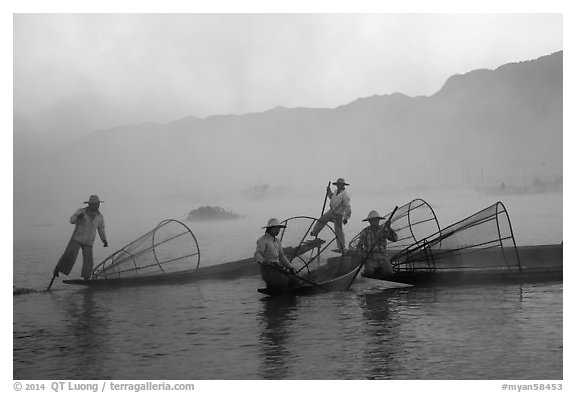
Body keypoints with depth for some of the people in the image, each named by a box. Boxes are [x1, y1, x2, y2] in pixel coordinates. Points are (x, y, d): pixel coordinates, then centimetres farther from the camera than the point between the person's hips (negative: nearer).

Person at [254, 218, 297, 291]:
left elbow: (282, 256, 20)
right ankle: (270, 285, -3)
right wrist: (266, 262, -39)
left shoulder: (277, 241, 17)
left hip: (277, 269, 8)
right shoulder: (263, 240, -9)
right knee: (284, 281, -29)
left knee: (293, 281, -12)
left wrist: (290, 268, 8)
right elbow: (257, 256, -20)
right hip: (267, 270, -8)